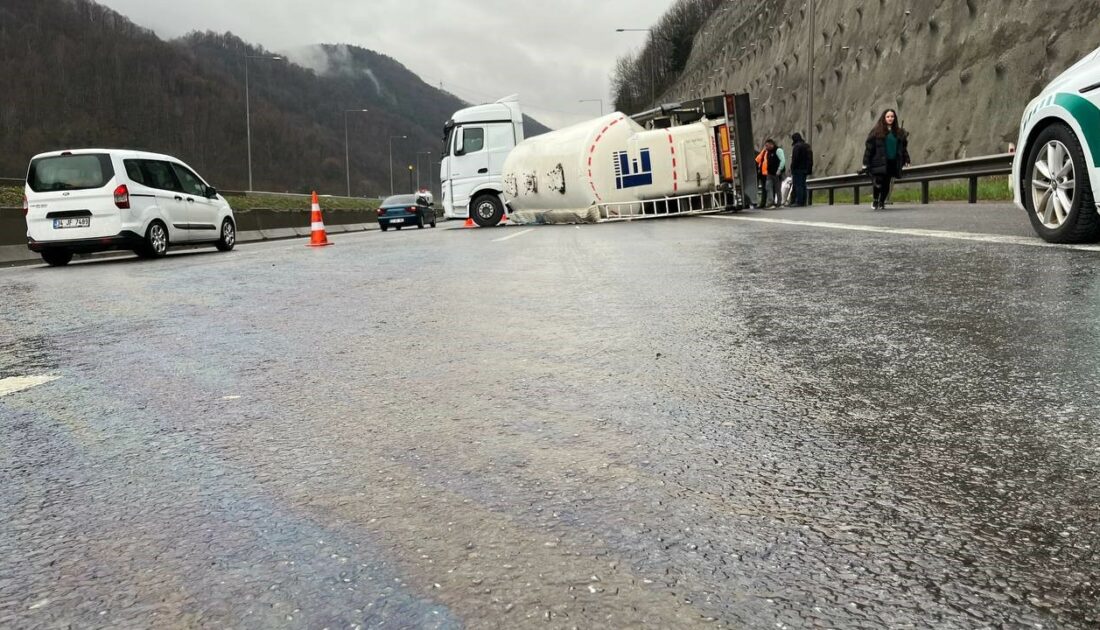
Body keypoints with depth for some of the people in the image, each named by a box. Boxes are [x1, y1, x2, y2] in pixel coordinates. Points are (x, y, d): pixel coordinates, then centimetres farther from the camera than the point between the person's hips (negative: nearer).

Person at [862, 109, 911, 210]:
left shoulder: (899, 133, 12)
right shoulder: (877, 132, -1)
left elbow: (903, 147, 20)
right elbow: (869, 148, -3)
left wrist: (906, 159, 15)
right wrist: (866, 163, -7)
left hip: (893, 162, 4)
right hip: (880, 162, -4)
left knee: (886, 183, 1)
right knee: (879, 182, -13)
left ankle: (881, 202, 15)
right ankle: (876, 201, 8)